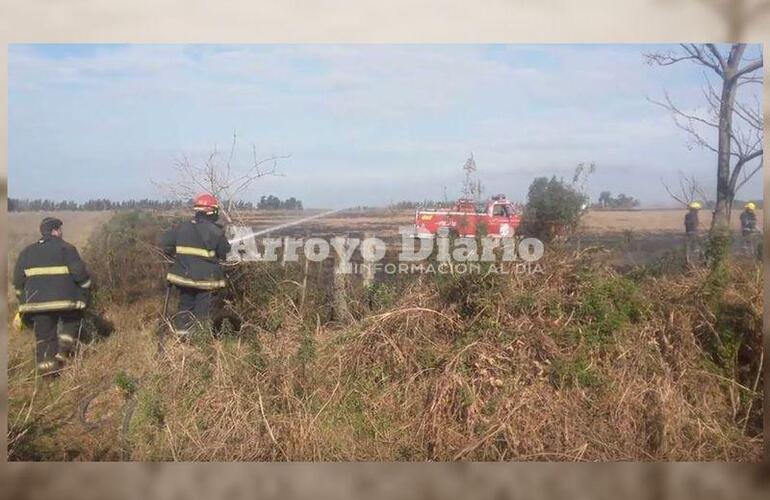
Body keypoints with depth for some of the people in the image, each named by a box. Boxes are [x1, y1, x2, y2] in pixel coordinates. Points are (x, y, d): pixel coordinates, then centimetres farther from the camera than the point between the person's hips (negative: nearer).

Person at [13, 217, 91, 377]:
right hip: (65, 299, -4)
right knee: (72, 322, 20)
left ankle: (47, 370, 10)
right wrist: (84, 293, 8)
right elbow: (80, 273, -8)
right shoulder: (65, 248, -2)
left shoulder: (27, 251, 14)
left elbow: (18, 280, 14)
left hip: (38, 301, 4)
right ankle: (64, 349, -2)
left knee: (44, 336, 11)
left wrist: (23, 301, 24)